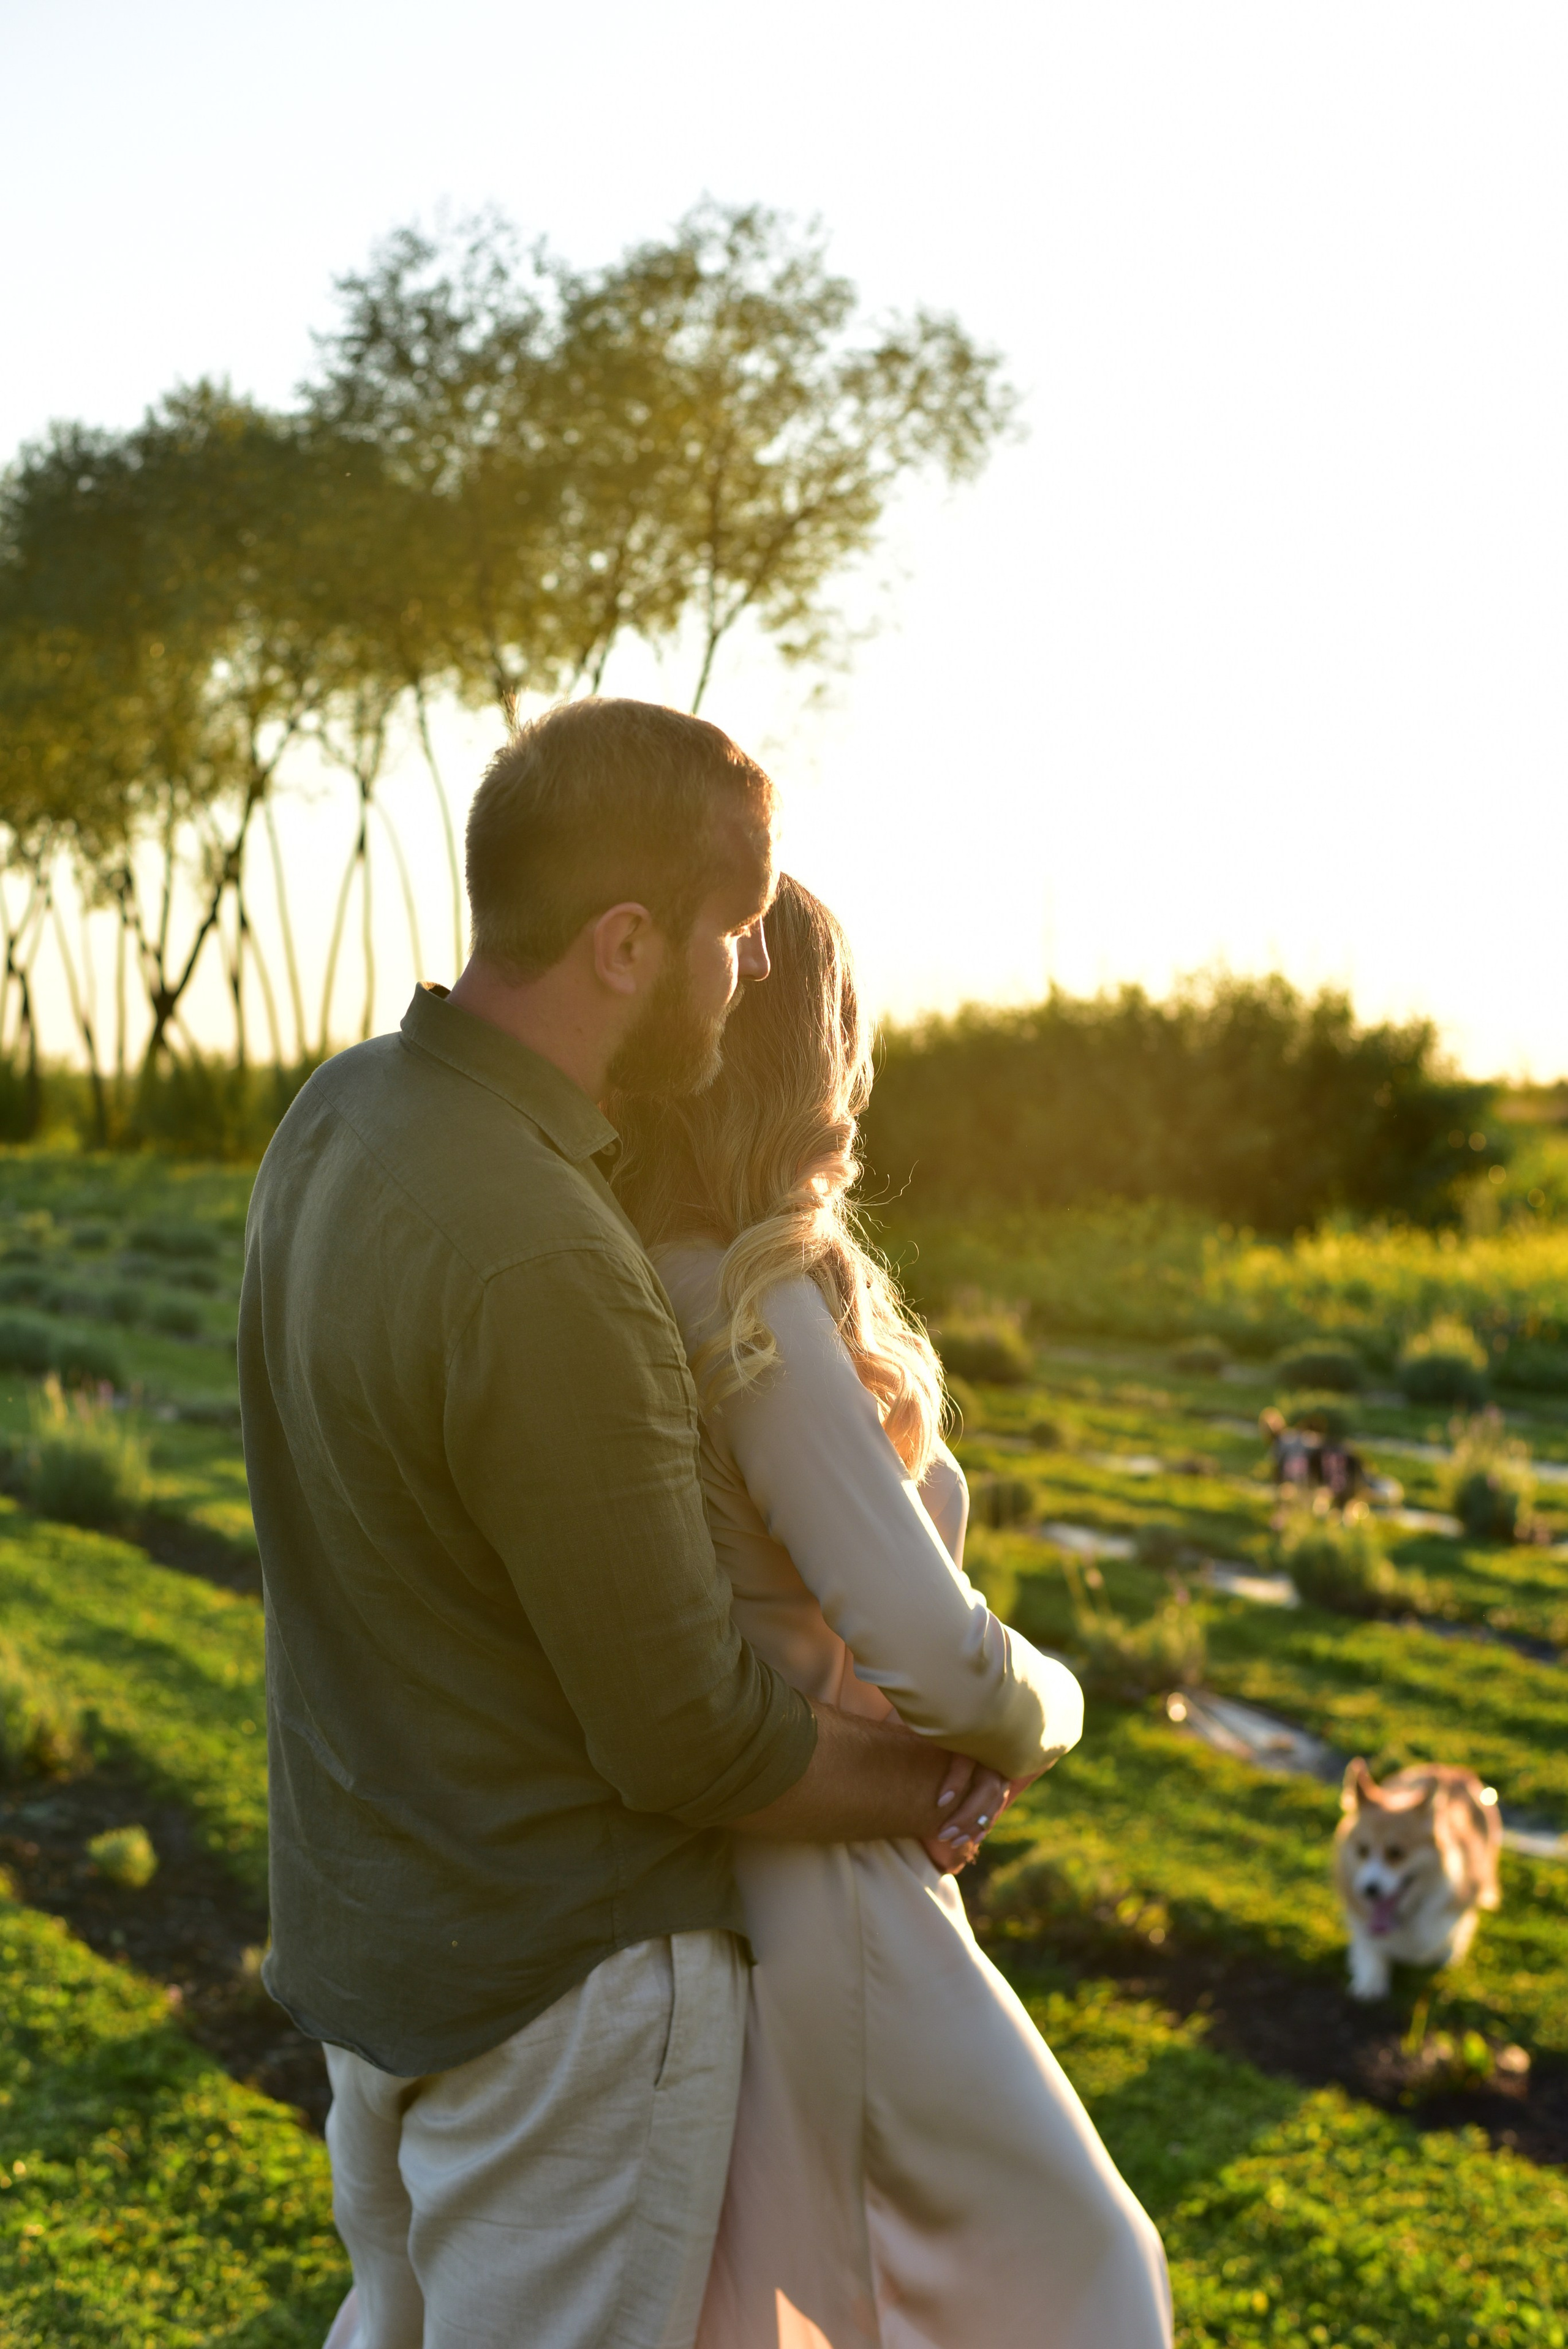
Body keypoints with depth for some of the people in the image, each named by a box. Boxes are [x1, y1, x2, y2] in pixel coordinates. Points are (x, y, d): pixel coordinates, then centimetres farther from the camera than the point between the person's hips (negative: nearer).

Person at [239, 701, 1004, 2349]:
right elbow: (684, 1734, -24)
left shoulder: (339, 1119, -3)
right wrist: (907, 1795, -3)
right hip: (564, 1978, -8)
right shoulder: (541, 1274, -33)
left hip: (370, 1908, 8)